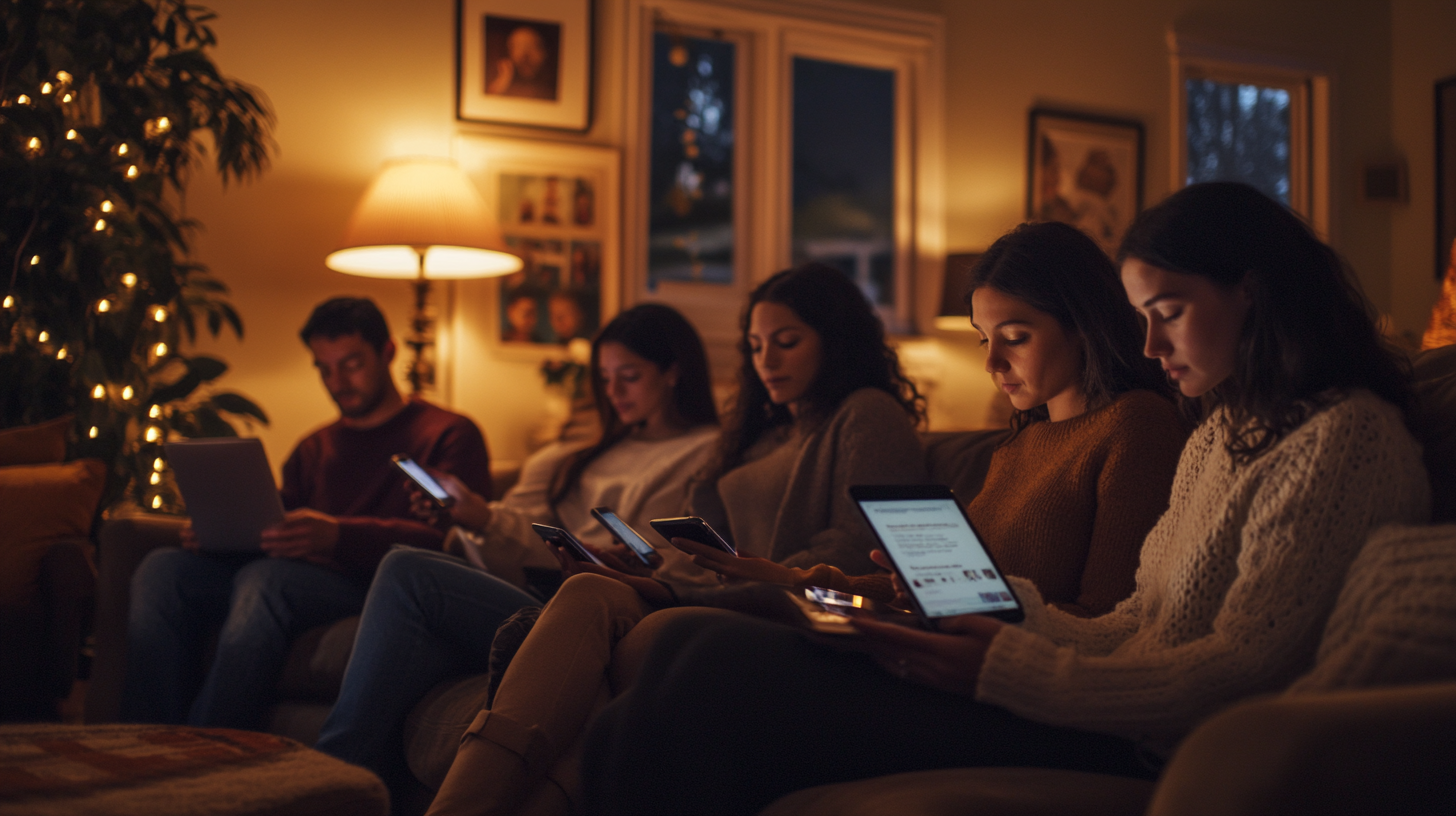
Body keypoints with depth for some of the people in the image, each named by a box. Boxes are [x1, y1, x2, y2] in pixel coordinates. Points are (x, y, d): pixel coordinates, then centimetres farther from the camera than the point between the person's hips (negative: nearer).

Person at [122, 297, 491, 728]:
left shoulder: (448, 435, 11)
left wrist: (337, 536, -22)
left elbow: (448, 539, -6)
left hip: (370, 583, -6)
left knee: (265, 577, -37)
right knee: (161, 568, -20)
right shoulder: (313, 450, 34)